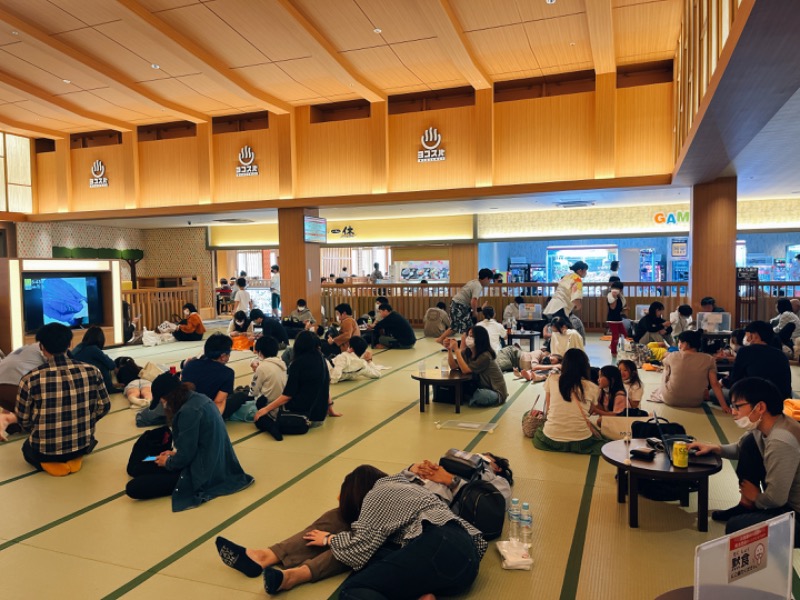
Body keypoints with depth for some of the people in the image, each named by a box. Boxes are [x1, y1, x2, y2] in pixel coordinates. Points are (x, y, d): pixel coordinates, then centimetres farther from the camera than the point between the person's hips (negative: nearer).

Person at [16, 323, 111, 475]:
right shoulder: (92, 371, -12)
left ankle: (49, 463, 6)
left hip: (45, 450, -2)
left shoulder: (30, 379, -16)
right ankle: (75, 458, 9)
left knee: (28, 447, 35)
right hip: (83, 445, 2)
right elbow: (104, 407, -1)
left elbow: (23, 420, -3)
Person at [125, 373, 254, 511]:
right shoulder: (199, 398, 4)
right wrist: (175, 453, 17)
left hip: (202, 472, -10)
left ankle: (192, 487, -4)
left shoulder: (188, 411, -24)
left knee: (133, 487, -12)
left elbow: (186, 456, -19)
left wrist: (168, 462, 1)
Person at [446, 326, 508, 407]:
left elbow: (465, 370, -31)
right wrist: (449, 349, -19)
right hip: (482, 387, 7)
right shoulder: (467, 352, -3)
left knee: (478, 396, -36)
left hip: (496, 393, -6)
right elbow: (453, 367, -9)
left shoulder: (485, 356, -26)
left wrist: (456, 350, -31)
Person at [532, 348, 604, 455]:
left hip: (551, 441, 0)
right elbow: (589, 412, 8)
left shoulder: (552, 379, -3)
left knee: (539, 432, 34)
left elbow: (548, 409, 4)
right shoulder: (593, 388, -4)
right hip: (580, 442, 0)